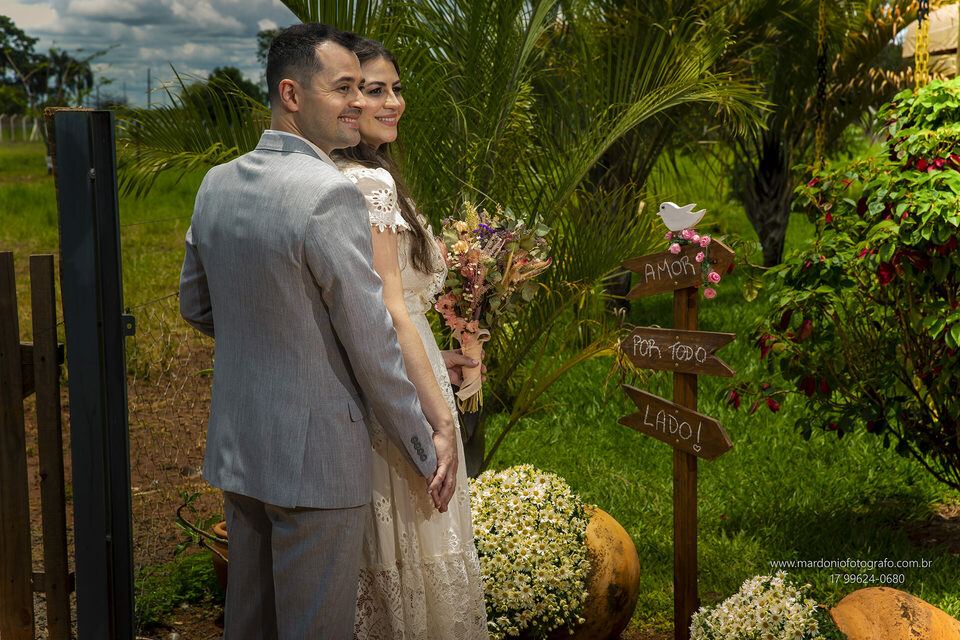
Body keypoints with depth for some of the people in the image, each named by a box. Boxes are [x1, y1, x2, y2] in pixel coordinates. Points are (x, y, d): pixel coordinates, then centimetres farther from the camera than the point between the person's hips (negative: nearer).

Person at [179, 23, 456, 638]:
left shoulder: (217, 184, 4)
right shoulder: (332, 194, -20)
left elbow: (196, 304, 16)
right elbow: (373, 345, -16)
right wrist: (425, 454, -5)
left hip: (236, 449, 8)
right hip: (315, 457, -8)